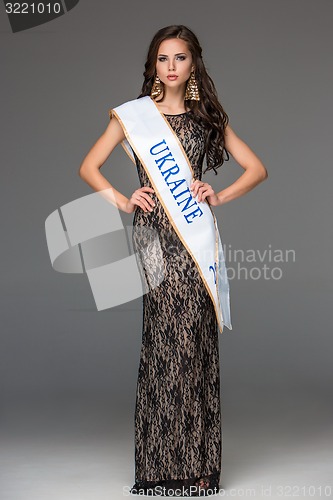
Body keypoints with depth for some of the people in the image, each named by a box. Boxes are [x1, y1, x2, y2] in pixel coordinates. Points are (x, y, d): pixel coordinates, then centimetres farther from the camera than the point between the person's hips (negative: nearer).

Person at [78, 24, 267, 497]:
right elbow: (89, 166, 12)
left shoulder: (207, 117, 14)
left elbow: (257, 168, 15)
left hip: (194, 233, 1)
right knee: (162, 342, -5)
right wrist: (124, 201, -3)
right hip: (153, 233, -1)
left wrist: (219, 197, 0)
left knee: (193, 342, -3)